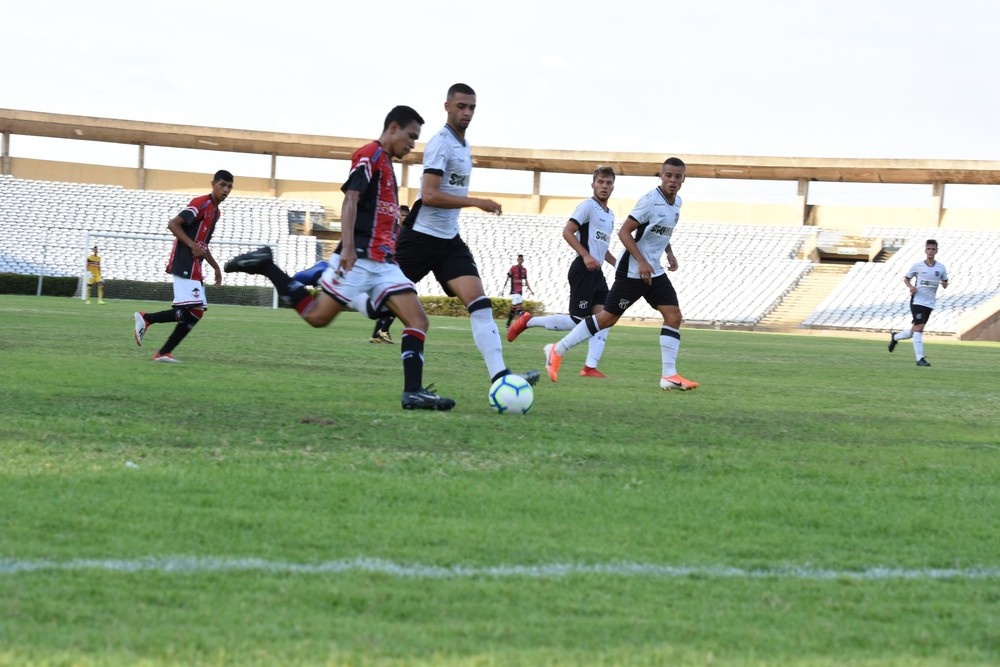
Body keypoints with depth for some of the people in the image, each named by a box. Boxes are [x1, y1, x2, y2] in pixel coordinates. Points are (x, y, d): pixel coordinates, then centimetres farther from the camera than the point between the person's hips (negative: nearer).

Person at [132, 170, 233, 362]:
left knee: (196, 312, 4)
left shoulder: (216, 212, 19)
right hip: (184, 265, -10)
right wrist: (193, 246, -23)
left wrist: (216, 267, 25)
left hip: (195, 267, 10)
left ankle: (164, 353, 5)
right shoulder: (201, 204, -10)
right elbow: (173, 224, -17)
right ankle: (146, 319, -4)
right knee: (192, 310, -17)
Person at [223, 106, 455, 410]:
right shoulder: (370, 154, -6)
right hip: (359, 258, -9)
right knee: (317, 316, -7)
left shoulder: (385, 162, 23)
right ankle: (265, 265, 8)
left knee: (418, 321, -6)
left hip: (384, 264, 9)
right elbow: (351, 199, -18)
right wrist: (348, 247, -28)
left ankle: (413, 392, -11)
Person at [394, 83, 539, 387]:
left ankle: (499, 374, -22)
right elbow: (429, 196, -23)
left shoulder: (463, 146, 14)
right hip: (421, 235, -7)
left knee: (479, 302, -10)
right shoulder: (441, 143, -14)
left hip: (449, 240, 7)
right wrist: (476, 202, -23)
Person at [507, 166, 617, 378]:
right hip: (583, 269, -9)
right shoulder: (588, 206, -7)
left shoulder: (609, 214, 20)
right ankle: (528, 321, 4)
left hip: (596, 272, 9)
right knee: (577, 321, -11)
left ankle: (590, 366, -6)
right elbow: (567, 232, -15)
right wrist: (586, 256, -24)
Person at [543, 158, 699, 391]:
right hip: (632, 271, -8)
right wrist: (641, 262, -26)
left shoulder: (677, 202, 8)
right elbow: (624, 231, -20)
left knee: (673, 315, -4)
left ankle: (669, 375, -3)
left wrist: (670, 254, 11)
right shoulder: (650, 200, -18)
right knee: (608, 317, -3)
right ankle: (558, 350, 9)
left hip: (654, 271, 8)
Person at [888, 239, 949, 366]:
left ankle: (895, 337, 38)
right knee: (919, 327, -15)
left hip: (929, 303, 4)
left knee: (915, 330, 10)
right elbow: (906, 278, 9)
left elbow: (945, 285, 12)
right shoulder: (917, 266, -2)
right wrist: (910, 286, -12)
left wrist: (944, 283, -12)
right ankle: (920, 358, -14)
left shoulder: (941, 268, 4)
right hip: (917, 300, -4)